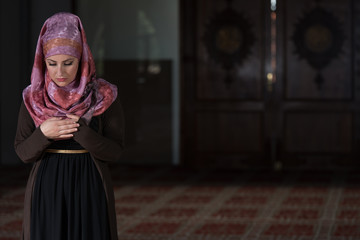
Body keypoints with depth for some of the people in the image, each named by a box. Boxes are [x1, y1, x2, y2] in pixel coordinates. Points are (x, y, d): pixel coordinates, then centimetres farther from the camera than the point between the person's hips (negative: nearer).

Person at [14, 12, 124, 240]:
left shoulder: (104, 96, -6)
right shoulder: (33, 98, 0)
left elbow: (115, 152, -7)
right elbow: (23, 152, 2)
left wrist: (80, 130, -22)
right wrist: (43, 133, -18)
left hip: (91, 192, -1)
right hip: (46, 193, 2)